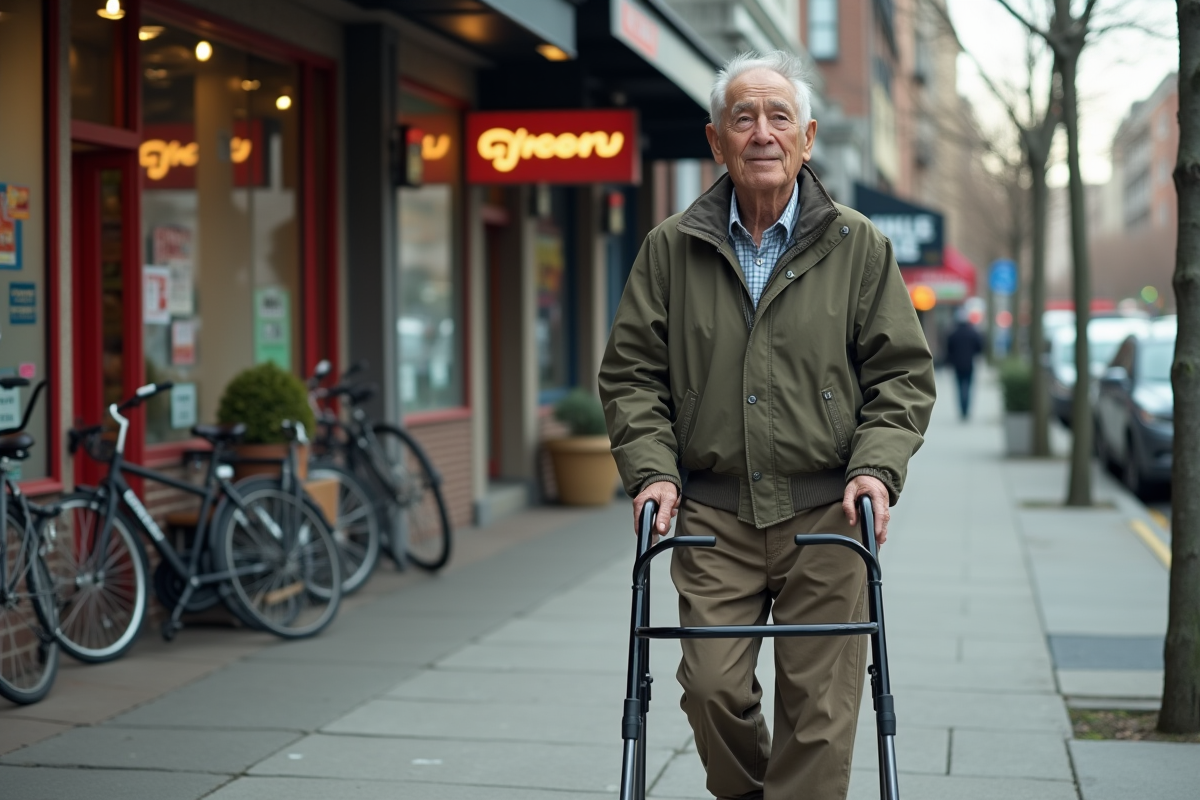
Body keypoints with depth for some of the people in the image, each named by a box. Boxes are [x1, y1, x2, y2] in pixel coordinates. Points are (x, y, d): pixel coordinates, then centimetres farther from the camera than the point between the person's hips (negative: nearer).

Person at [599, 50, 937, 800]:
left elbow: (903, 371, 6)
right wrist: (652, 468, -4)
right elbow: (631, 371, 9)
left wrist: (876, 466, -8)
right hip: (712, 515, 1)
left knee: (820, 704, -1)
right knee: (713, 688, -2)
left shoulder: (858, 246, 5)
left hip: (825, 513, 0)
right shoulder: (672, 248, 7)